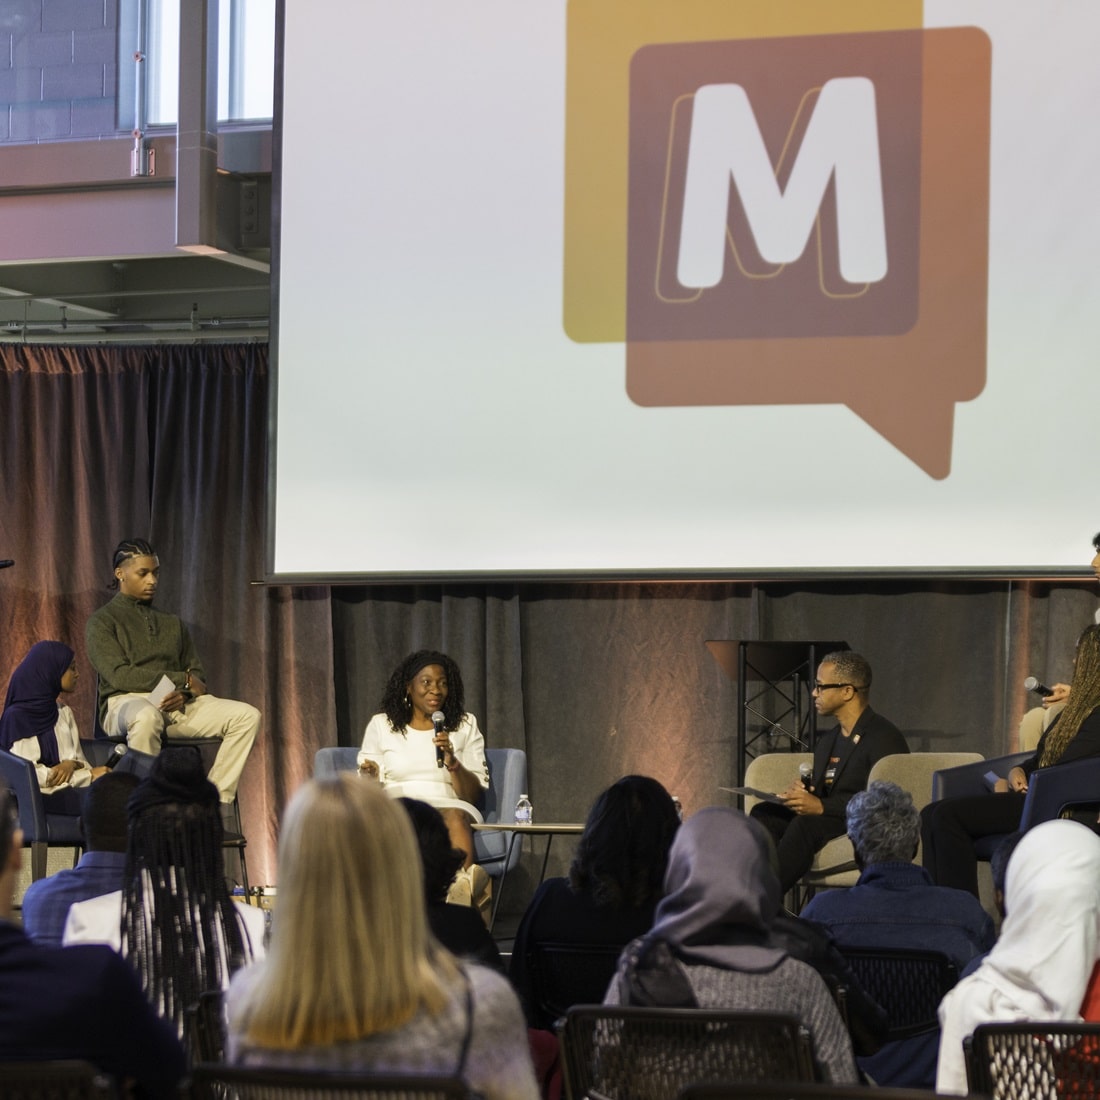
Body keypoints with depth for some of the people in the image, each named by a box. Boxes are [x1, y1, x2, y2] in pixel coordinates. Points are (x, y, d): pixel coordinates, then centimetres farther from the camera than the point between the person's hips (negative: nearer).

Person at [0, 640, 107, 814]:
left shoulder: (64, 714, 20)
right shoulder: (17, 716, -2)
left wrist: (72, 764, -9)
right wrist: (89, 775, -12)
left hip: (72, 788, 6)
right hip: (42, 794, -6)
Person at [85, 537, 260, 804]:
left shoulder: (172, 624, 26)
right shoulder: (103, 621, 7)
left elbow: (198, 675, 19)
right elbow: (119, 675, -8)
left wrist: (183, 693, -8)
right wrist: (181, 679, -8)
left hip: (175, 703, 6)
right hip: (125, 702, -6)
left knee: (247, 716, -16)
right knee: (147, 716, -44)